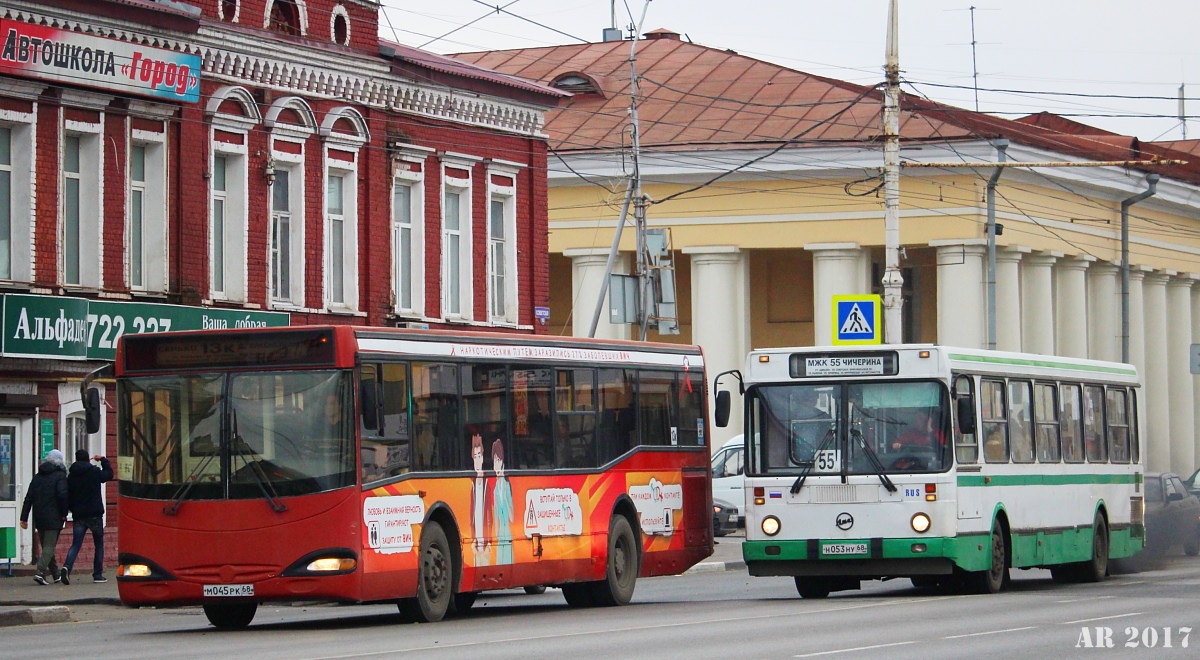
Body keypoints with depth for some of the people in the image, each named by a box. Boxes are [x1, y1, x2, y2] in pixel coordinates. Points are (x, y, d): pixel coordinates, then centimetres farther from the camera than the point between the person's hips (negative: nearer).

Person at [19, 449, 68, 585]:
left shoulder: (37, 477, 11)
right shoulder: (60, 476, -7)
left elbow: (28, 498, 9)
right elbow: (62, 495, -20)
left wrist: (24, 518, 10)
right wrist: (64, 513, -8)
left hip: (39, 518, 6)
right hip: (53, 518, -6)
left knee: (46, 546, 15)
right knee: (49, 546, -6)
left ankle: (56, 574, 24)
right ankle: (40, 572, -21)